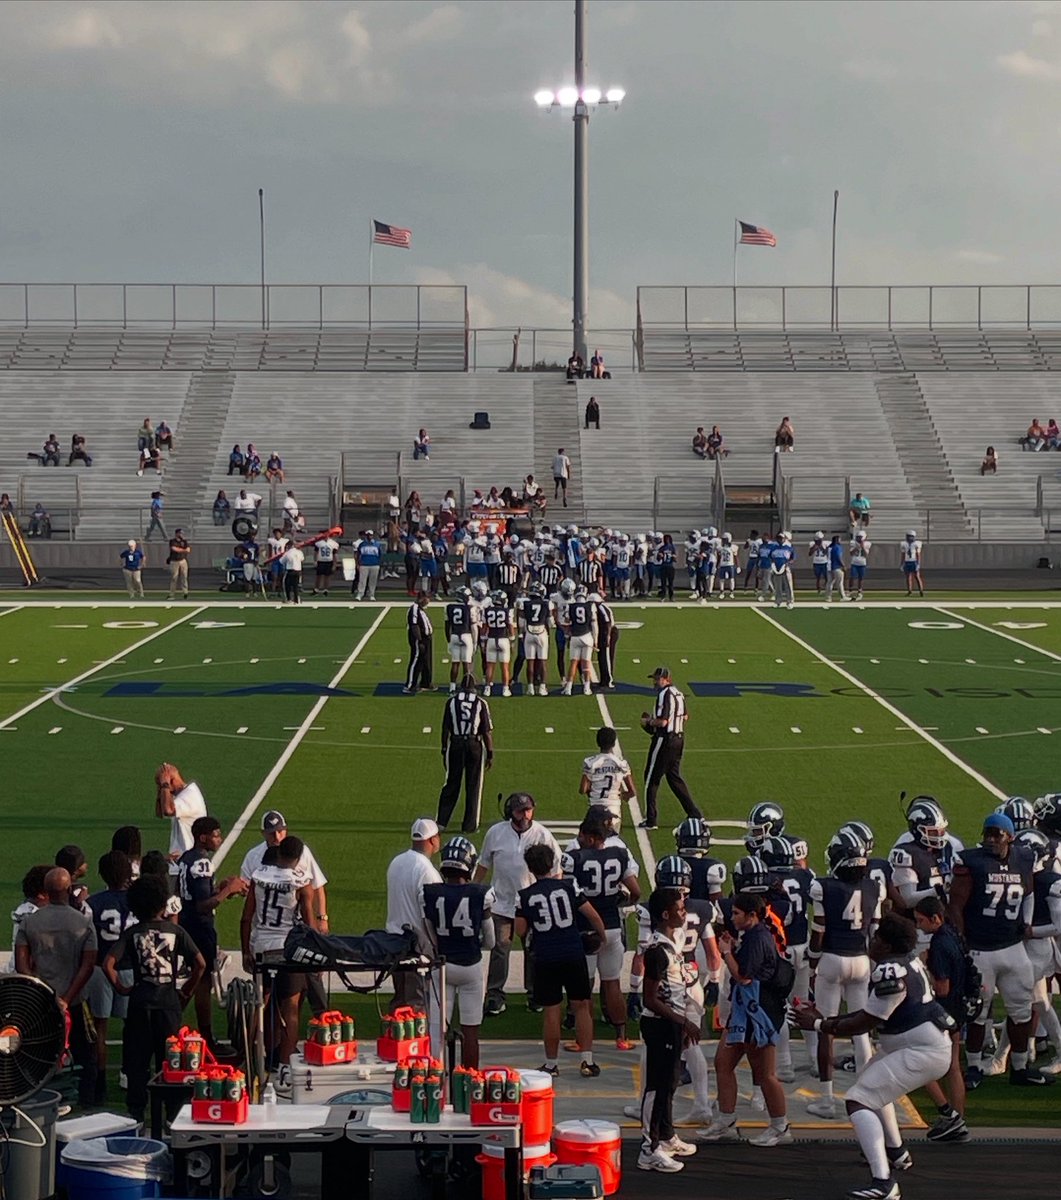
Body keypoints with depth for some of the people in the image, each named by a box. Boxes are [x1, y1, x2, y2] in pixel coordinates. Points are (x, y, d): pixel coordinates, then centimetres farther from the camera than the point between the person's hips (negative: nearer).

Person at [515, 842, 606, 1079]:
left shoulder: (525, 896, -3)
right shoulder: (569, 887, -2)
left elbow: (521, 932, 1)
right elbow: (593, 916, -1)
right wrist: (601, 937, 17)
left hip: (545, 959, 0)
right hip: (573, 955, 0)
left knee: (551, 1012, 7)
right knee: (581, 1007, 11)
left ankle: (551, 1064, 14)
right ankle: (587, 1061, 11)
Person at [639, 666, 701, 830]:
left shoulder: (664, 694, -18)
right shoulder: (678, 693, 11)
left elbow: (663, 721, -24)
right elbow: (685, 716, 19)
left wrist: (648, 721, -5)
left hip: (665, 739, -9)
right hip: (679, 738, 9)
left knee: (652, 779, 2)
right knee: (674, 777, 17)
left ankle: (651, 820, 4)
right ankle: (694, 813, 14)